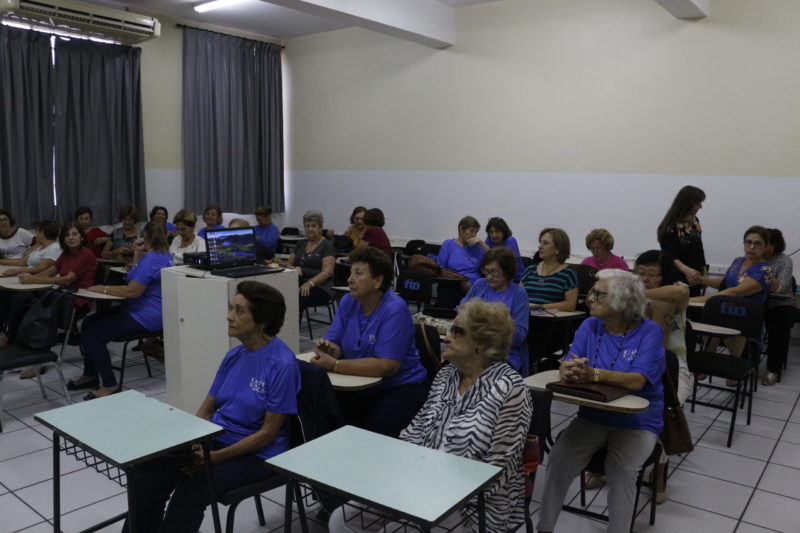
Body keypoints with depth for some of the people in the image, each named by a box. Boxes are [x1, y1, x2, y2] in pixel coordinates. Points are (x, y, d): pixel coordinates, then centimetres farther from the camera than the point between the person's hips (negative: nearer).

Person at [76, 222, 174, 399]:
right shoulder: (164, 255, 14)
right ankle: (90, 376, 23)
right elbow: (137, 276, 24)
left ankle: (110, 385, -9)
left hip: (144, 316, -11)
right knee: (88, 323, 15)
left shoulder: (151, 259, -19)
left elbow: (132, 291, -24)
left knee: (91, 336, -17)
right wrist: (137, 254, 13)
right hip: (137, 309, 11)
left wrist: (104, 289, -13)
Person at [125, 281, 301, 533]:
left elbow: (269, 432, -16)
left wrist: (216, 457, -20)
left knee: (193, 487, -30)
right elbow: (206, 409, 10)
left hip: (257, 454, -6)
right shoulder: (233, 356, 5)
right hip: (216, 438, 7)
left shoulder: (282, 364, -17)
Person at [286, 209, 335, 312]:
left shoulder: (327, 245, 0)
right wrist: (294, 269, -3)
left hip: (320, 287, -5)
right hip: (299, 284, 5)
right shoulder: (301, 244, 20)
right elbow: (288, 264, 22)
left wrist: (309, 283, -26)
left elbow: (327, 271, -11)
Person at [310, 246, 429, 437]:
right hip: (359, 388, 5)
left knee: (374, 434, -29)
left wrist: (334, 365, -27)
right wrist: (329, 349, -23)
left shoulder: (395, 308, -18)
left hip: (400, 388, -5)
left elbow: (387, 366, -25)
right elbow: (335, 346, 3)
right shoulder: (348, 302, 3)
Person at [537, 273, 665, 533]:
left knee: (621, 470, -29)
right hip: (592, 416, 3)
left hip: (637, 422, -3)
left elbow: (638, 380, -23)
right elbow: (566, 366, -7)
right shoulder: (590, 326, 2)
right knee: (559, 458, -19)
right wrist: (569, 369, -32)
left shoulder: (649, 332, -10)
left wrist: (593, 374, -38)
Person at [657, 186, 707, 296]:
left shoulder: (695, 222, 8)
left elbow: (699, 249, 17)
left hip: (695, 280, 7)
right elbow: (670, 257, -22)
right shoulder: (671, 227, -15)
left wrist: (703, 273, 18)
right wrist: (686, 270, -38)